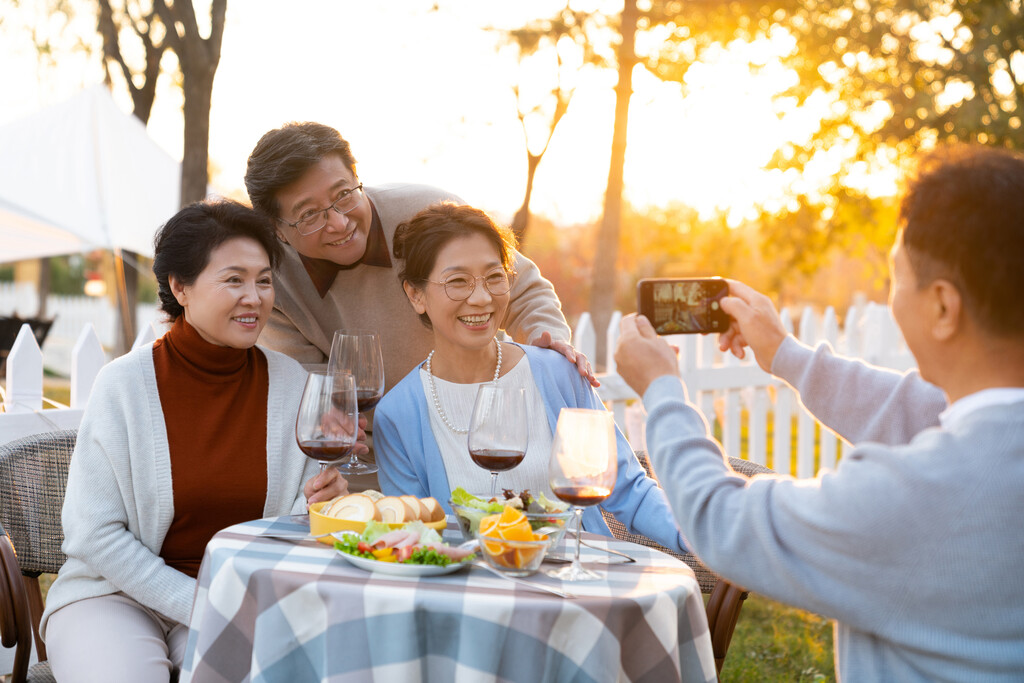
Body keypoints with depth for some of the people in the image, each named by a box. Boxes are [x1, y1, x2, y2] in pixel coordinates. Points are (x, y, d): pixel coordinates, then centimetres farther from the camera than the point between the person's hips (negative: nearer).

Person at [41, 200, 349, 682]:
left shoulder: (289, 382, 0)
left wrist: (315, 507, -19)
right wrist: (198, 605, -16)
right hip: (118, 594, -2)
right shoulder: (125, 384, -9)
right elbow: (95, 535, -9)